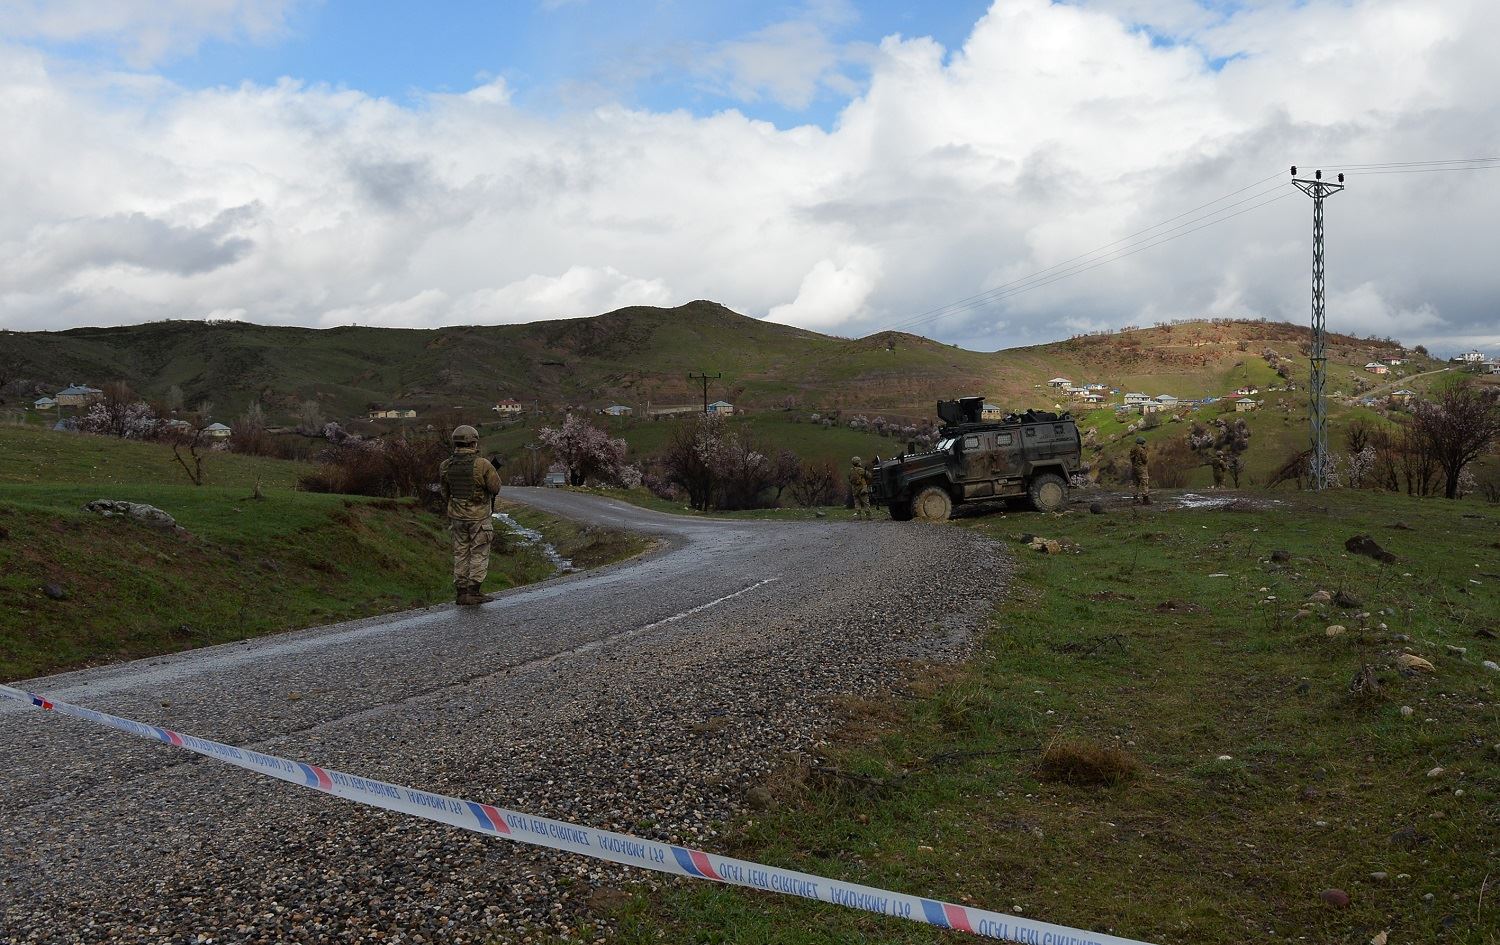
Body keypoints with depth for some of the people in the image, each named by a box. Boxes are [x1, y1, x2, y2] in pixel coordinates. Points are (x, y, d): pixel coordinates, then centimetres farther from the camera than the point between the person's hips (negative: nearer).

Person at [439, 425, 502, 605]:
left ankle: (461, 591, 14)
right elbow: (495, 488, -11)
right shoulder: (482, 465, -18)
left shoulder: (446, 466, -2)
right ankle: (473, 591, -1)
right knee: (479, 554, 4)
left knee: (461, 553, 13)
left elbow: (445, 493, 8)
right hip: (479, 518, -4)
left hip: (456, 517, 5)